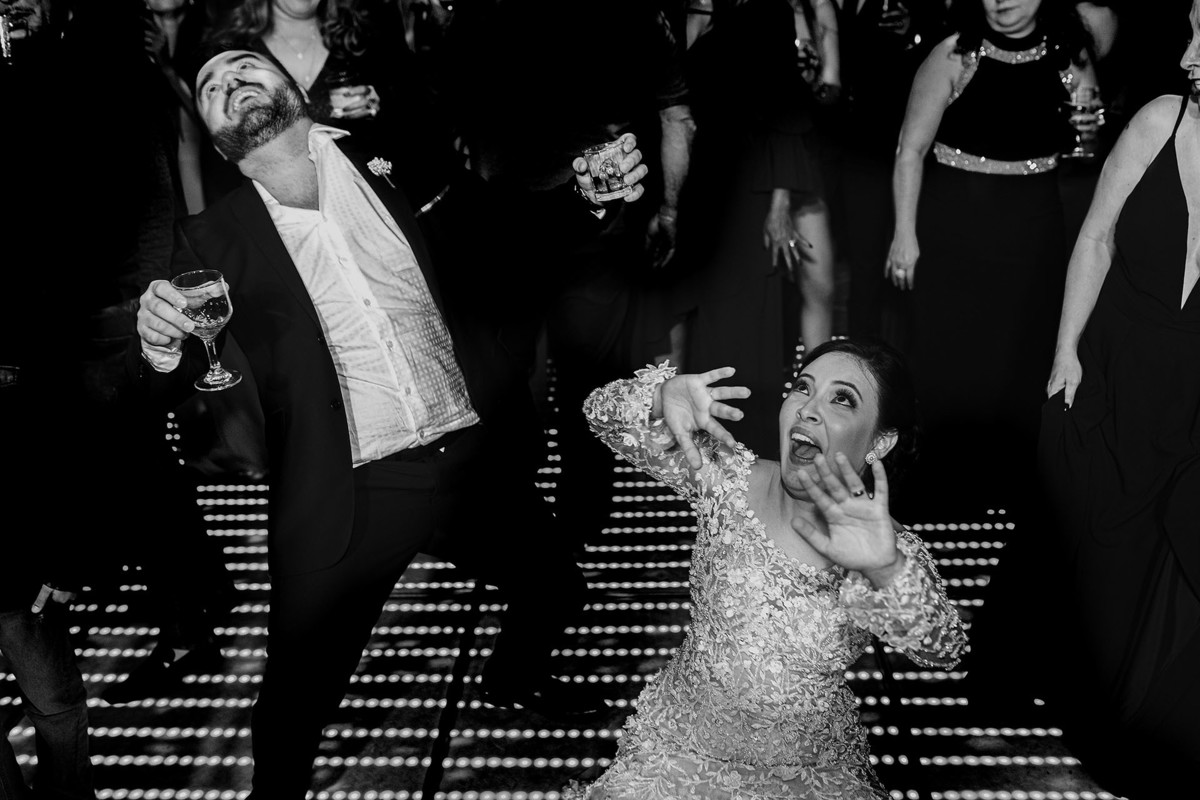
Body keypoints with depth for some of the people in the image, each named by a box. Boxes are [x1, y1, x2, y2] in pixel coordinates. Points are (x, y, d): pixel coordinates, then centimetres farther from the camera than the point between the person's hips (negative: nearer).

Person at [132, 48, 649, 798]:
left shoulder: (393, 162, 1)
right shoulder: (216, 238, -1)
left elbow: (507, 222, 11)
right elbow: (171, 387, -4)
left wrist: (586, 198, -8)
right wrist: (162, 346, -27)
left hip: (478, 458, 3)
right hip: (349, 497, -2)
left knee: (558, 591, 22)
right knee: (300, 693, 6)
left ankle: (517, 679, 56)